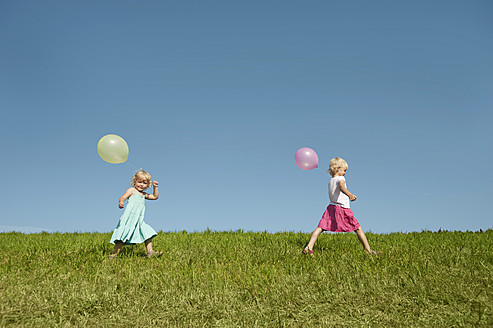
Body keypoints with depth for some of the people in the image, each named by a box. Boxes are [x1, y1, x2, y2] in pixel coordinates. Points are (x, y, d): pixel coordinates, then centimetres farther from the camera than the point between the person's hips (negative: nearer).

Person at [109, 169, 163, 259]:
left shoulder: (144, 194, 22)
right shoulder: (132, 190, 2)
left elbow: (155, 196, 29)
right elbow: (123, 197, -13)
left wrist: (155, 187, 15)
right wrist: (121, 202, -36)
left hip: (139, 221, 7)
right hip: (129, 218, -7)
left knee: (148, 234, 2)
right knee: (123, 238, -13)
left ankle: (150, 252, 5)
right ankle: (113, 255, -8)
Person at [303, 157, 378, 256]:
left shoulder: (330, 182, 16)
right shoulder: (340, 178, -5)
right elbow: (341, 187, -30)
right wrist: (349, 194, -49)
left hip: (331, 206, 6)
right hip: (343, 209, -6)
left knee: (320, 227, -4)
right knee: (358, 229, 6)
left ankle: (309, 247, -19)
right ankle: (368, 250, 7)